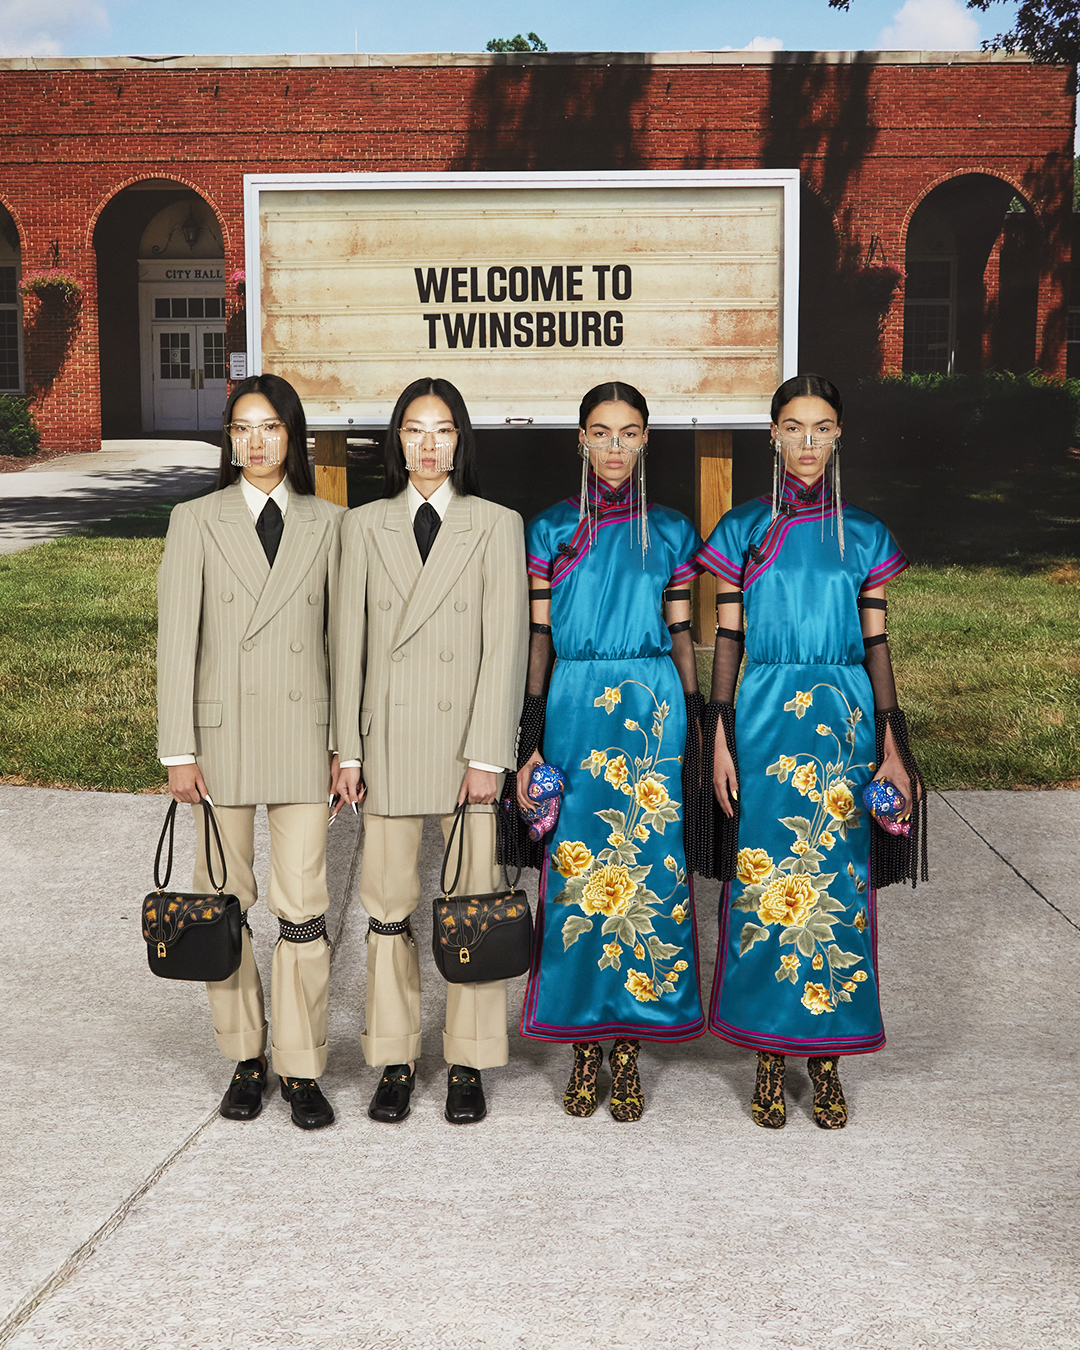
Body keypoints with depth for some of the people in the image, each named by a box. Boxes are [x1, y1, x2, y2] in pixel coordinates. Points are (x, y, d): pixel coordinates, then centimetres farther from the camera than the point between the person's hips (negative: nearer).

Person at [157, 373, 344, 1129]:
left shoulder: (327, 523, 6)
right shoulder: (196, 522, 3)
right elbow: (177, 640, 0)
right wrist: (178, 750, -5)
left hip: (302, 732, 0)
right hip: (221, 732, 0)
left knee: (303, 906, -2)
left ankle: (303, 1069, 10)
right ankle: (246, 1058, 21)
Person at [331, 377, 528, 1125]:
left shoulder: (497, 526, 3)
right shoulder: (365, 526, 8)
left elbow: (505, 644, -3)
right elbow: (348, 642, 7)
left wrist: (487, 754, -9)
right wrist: (348, 749, 2)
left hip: (466, 731, -1)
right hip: (390, 735, 2)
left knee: (473, 901, 3)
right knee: (390, 901, 5)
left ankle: (468, 1064, 14)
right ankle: (396, 1061, 18)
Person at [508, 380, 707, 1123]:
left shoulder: (670, 531, 7)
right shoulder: (550, 530, 6)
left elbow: (682, 637, 9)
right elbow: (540, 640, 4)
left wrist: (698, 731, 5)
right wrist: (529, 743, -1)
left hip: (652, 709, 0)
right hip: (575, 712, 0)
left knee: (645, 870, 1)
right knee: (576, 867, 1)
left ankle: (629, 1048, 12)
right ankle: (586, 1049, 13)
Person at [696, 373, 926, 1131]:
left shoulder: (864, 536, 7)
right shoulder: (743, 531, 4)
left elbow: (877, 645, 7)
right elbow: (727, 642, 3)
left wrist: (892, 747, 2)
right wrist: (719, 738, -4)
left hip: (845, 722, 1)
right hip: (766, 720, -1)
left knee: (837, 887, 4)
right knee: (763, 885, 1)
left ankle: (827, 1056, 16)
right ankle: (770, 1058, 14)